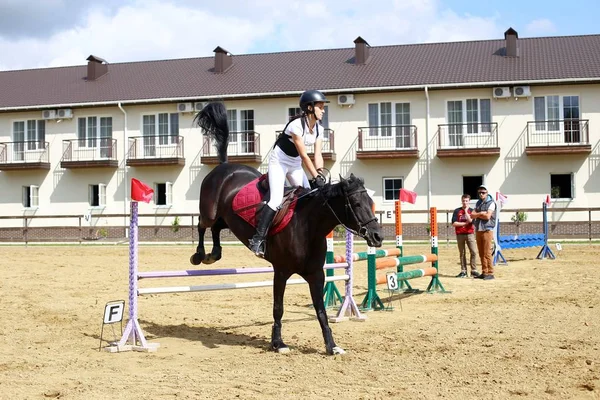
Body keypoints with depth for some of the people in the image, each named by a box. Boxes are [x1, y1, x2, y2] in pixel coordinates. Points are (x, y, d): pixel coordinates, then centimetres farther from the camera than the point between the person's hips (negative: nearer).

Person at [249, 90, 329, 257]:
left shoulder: (319, 128, -2)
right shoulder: (297, 125, -25)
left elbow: (318, 154, -7)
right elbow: (304, 155, -26)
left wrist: (320, 175, -23)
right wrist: (316, 177, -27)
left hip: (295, 165, 8)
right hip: (279, 162, -8)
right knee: (276, 200, -21)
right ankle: (257, 239, -20)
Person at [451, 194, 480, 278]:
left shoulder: (471, 211, 6)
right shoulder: (457, 211, 5)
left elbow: (470, 220, -12)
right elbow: (454, 223, -5)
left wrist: (466, 211, -5)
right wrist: (465, 223, -6)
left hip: (470, 233, 0)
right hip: (460, 234, 0)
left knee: (474, 252, -9)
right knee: (462, 253, 5)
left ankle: (474, 270, -3)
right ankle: (463, 271, 9)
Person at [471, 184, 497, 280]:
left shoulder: (491, 203, -5)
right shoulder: (478, 203, 17)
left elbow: (487, 216, -15)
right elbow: (472, 215, 6)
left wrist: (477, 214, -3)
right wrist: (481, 213, -9)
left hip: (487, 230, -7)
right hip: (478, 230, 7)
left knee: (487, 253, -10)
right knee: (481, 253, 7)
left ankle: (490, 273, -7)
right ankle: (484, 272, 12)